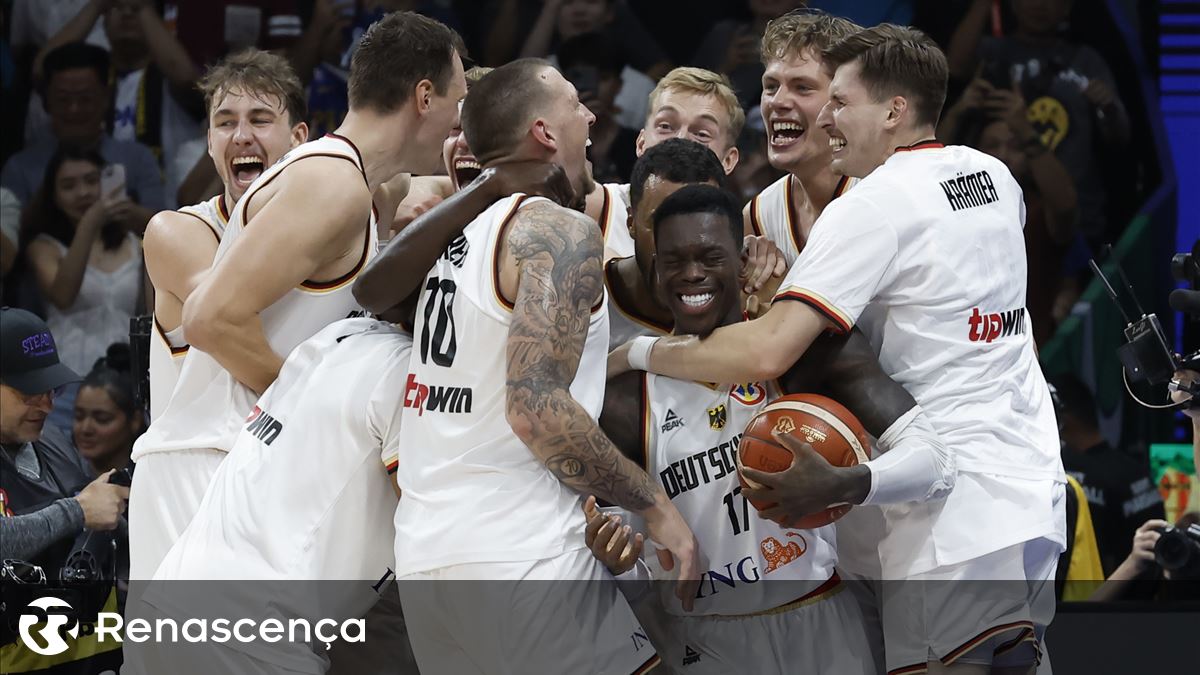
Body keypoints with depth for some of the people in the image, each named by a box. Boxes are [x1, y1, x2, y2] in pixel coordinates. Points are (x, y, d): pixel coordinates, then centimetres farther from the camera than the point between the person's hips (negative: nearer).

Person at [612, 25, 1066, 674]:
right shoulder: (994, 177, 13)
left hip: (957, 517, -9)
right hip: (1036, 493, 9)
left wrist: (638, 352, -8)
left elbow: (766, 352, -20)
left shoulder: (872, 206, -12)